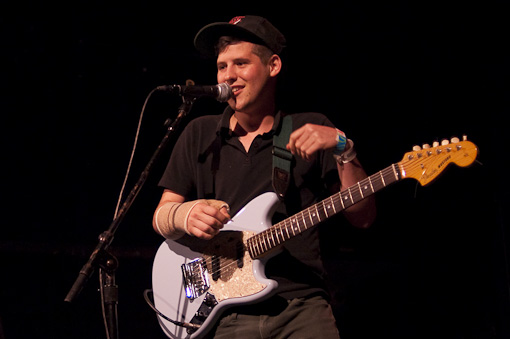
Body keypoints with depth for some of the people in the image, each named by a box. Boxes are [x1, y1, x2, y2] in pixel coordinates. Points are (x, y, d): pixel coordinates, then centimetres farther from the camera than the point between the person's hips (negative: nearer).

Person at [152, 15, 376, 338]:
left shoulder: (311, 132, 7)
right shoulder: (200, 135, 11)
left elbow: (362, 217, 1)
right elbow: (160, 217, 12)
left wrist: (343, 148, -12)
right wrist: (183, 215, -11)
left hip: (300, 307, -1)